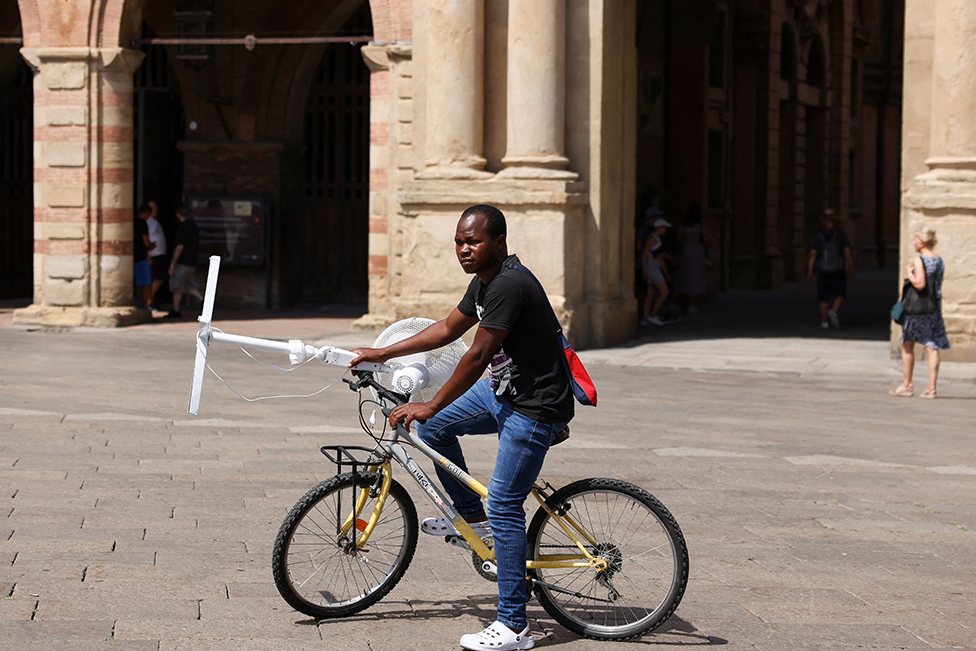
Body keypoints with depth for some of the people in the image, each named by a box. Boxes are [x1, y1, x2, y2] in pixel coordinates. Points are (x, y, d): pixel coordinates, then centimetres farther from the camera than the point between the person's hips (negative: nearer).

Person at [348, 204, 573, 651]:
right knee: (434, 428, 13)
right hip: (504, 391, 10)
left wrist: (430, 407, -20)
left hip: (534, 408, -10)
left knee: (505, 505, -12)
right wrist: (382, 354, 19)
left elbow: (478, 356, -25)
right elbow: (448, 329, 20)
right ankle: (471, 515, 27)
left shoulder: (509, 285, -24)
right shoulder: (484, 281, 8)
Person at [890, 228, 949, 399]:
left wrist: (909, 273, -8)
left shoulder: (919, 260, -12)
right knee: (932, 346, 3)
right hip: (935, 308, 6)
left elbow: (920, 284, -22)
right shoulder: (940, 261, 9)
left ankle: (906, 385, 10)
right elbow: (938, 288, 13)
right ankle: (931, 387, 0)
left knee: (907, 345, 7)